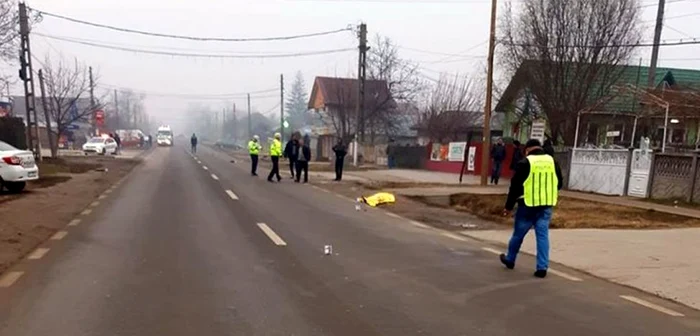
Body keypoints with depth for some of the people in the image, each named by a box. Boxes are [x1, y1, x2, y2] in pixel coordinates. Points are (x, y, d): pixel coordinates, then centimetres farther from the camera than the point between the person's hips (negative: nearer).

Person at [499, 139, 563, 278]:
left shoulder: (525, 163, -8)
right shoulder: (552, 161, 6)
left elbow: (515, 186, -8)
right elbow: (559, 184, 14)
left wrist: (509, 206, -1)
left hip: (528, 205, -3)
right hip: (546, 205, 4)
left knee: (518, 234, 12)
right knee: (543, 235, 5)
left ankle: (510, 259, 29)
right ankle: (542, 267, 0)